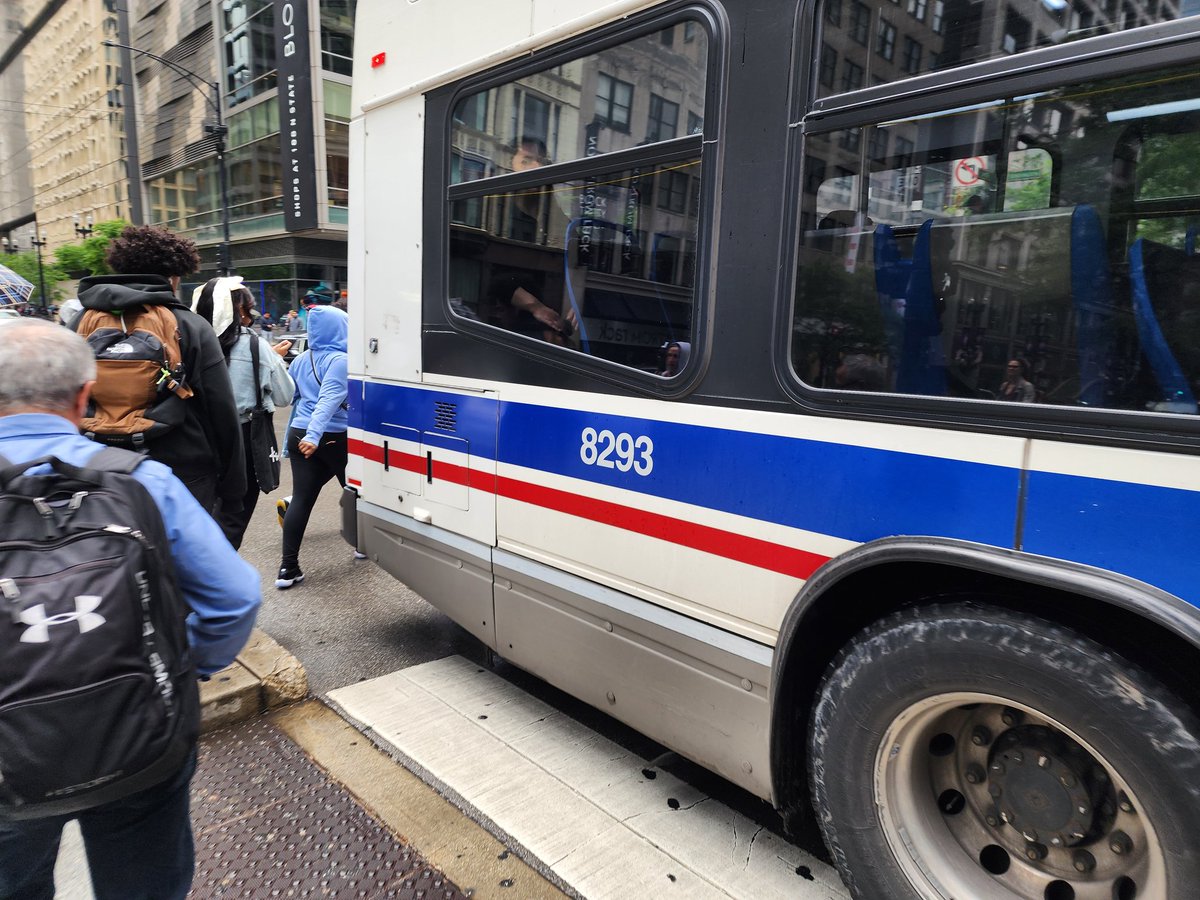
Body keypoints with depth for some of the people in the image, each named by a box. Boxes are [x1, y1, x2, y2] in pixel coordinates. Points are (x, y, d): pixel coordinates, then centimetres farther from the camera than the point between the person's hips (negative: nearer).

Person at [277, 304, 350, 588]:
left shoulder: (300, 361, 11)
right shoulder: (341, 360, -11)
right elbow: (329, 399, -23)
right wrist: (314, 434, -32)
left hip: (299, 434, 6)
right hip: (334, 437, -6)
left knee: (301, 498, 1)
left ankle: (288, 567, -3)